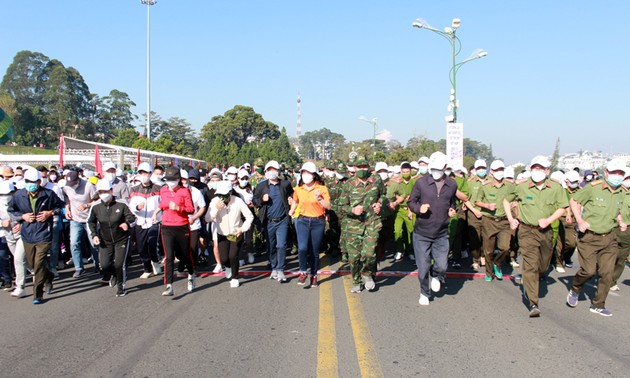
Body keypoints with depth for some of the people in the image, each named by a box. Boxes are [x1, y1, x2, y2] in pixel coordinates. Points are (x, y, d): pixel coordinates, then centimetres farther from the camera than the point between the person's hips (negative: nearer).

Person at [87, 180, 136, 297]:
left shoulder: (121, 204, -16)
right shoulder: (95, 207, -8)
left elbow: (132, 217, -8)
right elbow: (91, 221, 9)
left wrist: (127, 223, -30)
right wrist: (94, 235, -2)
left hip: (121, 239, -3)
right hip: (105, 240, 3)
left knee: (119, 264, -8)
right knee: (104, 265, -5)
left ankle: (121, 286, 17)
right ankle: (113, 275, 32)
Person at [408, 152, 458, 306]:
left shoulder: (452, 184, 2)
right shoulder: (421, 182, -7)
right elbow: (410, 202, 1)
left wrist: (452, 211, -1)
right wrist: (418, 208, -19)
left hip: (442, 234, 2)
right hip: (421, 233, -2)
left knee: (442, 266, -2)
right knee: (423, 268, 5)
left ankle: (435, 276, 35)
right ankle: (424, 293, 31)